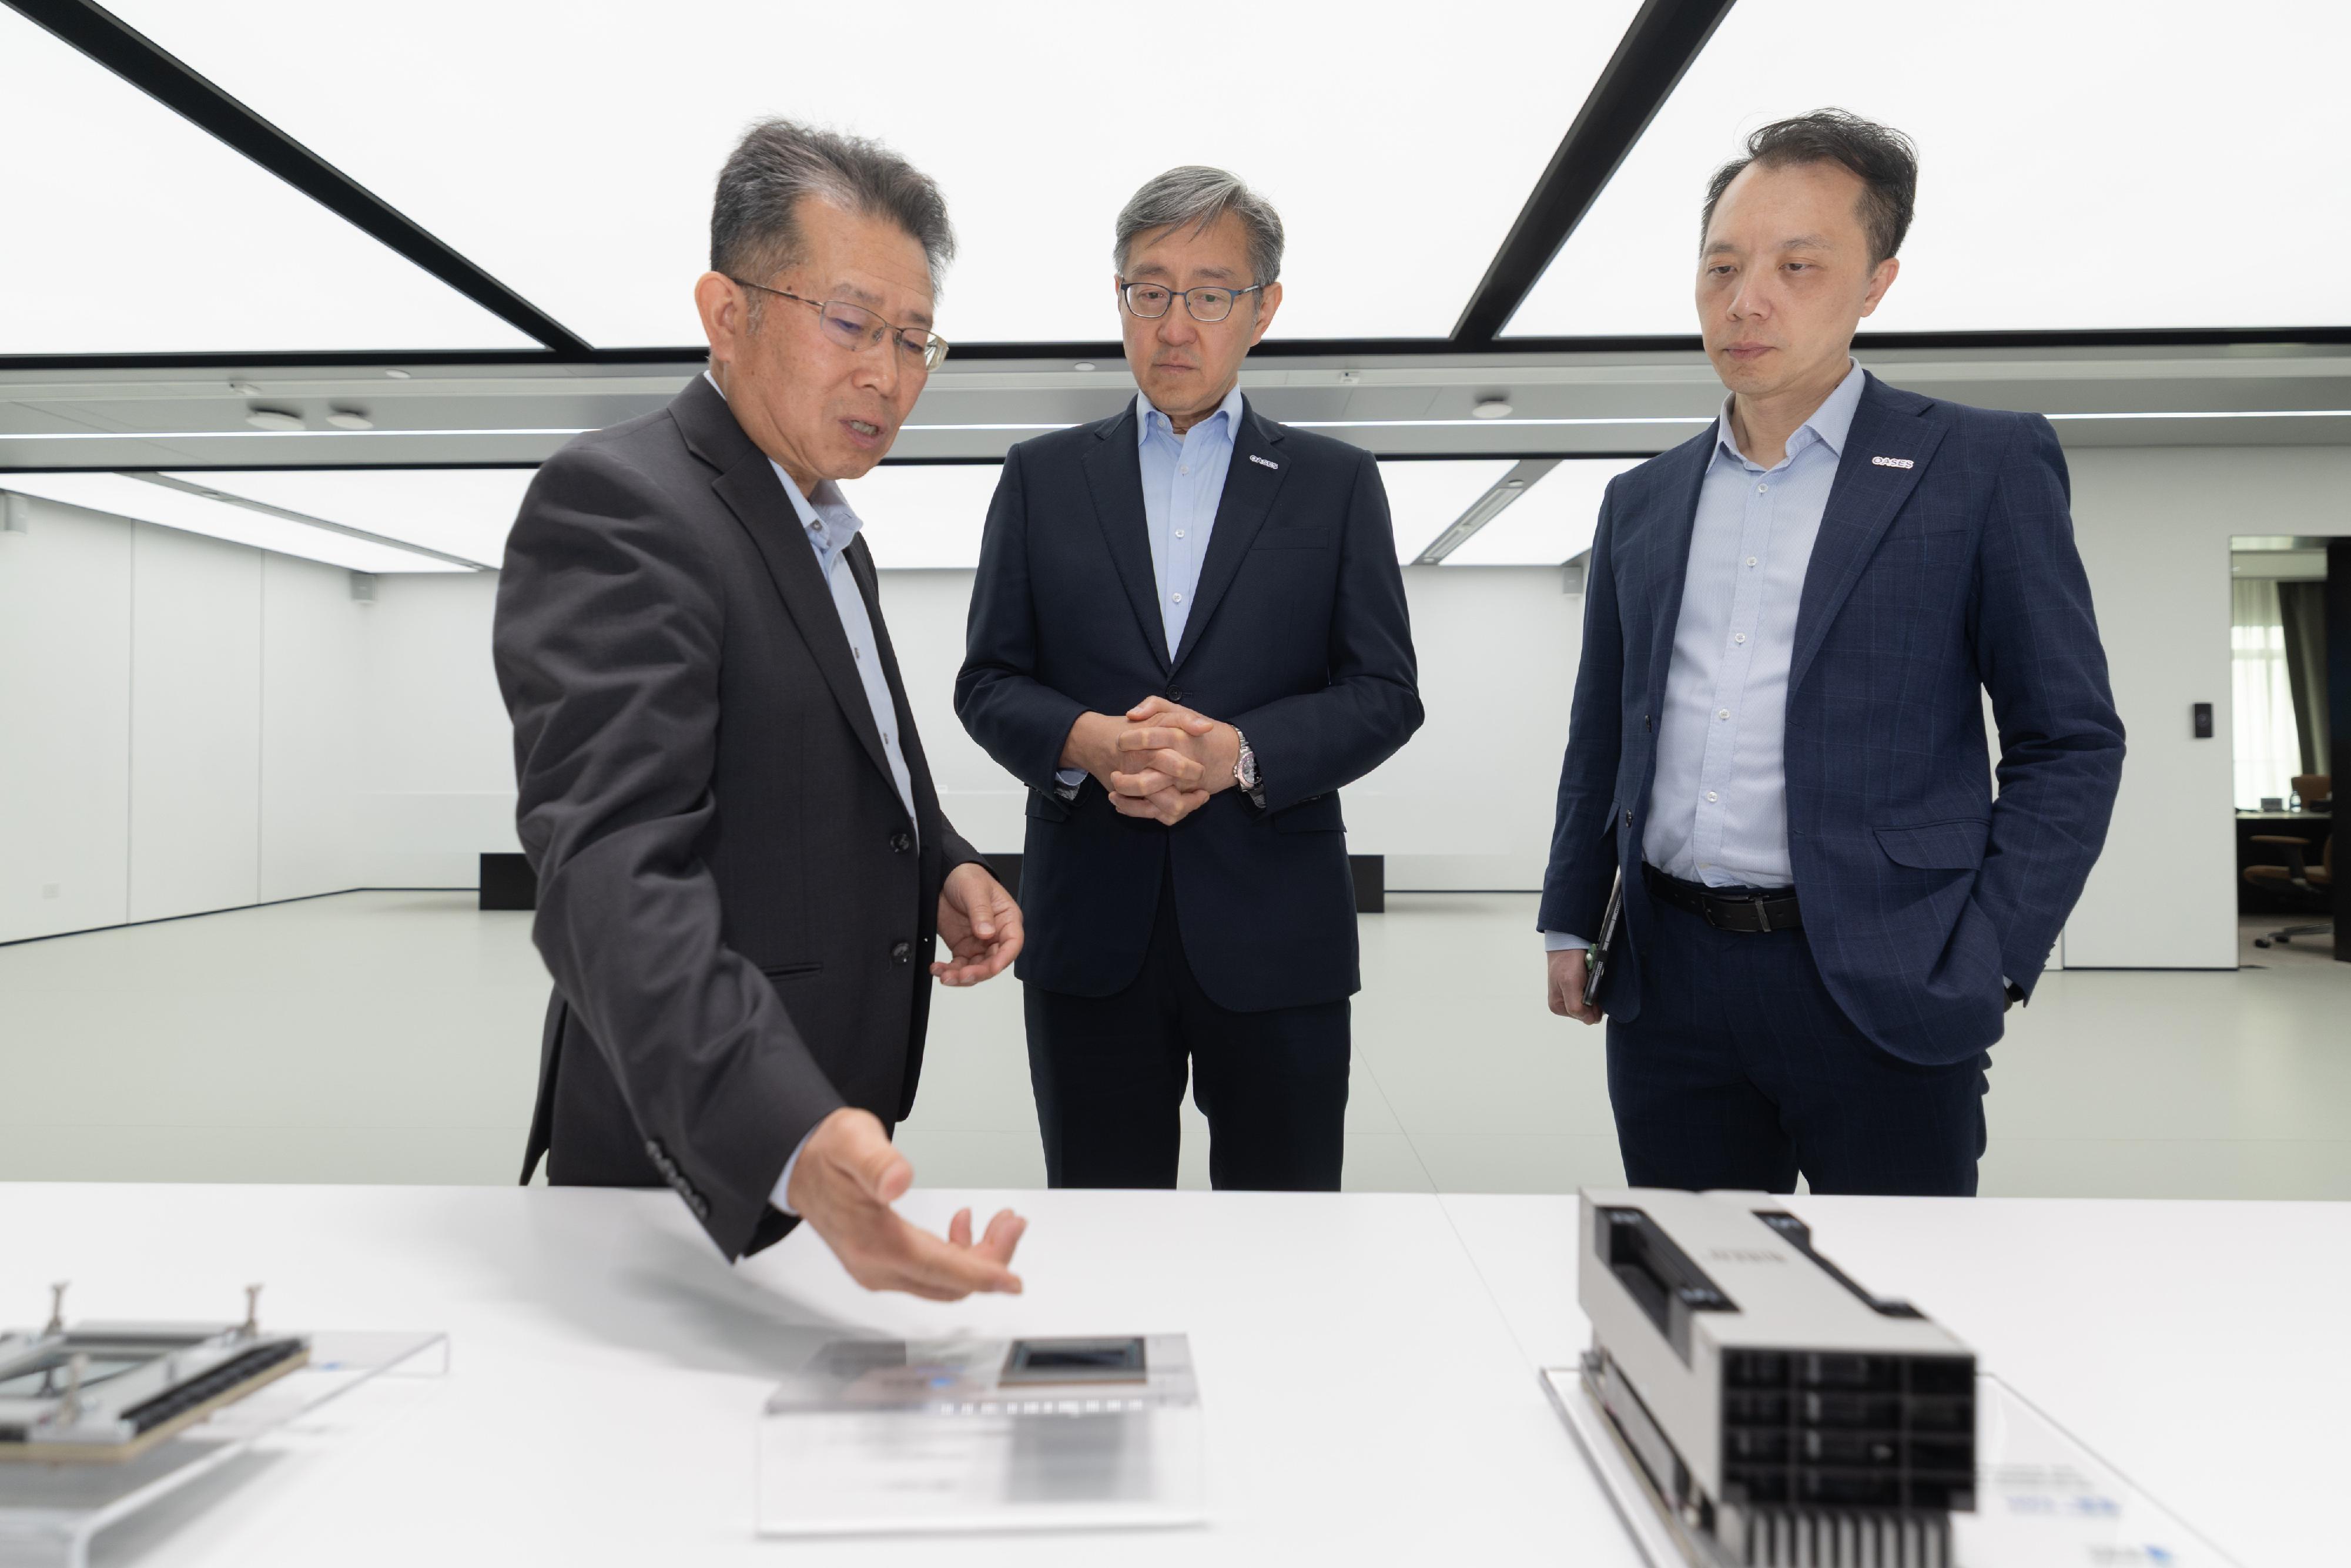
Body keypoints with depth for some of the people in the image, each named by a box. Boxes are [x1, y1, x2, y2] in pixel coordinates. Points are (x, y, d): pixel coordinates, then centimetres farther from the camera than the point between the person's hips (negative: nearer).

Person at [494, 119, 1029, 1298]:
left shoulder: (825, 528, 10)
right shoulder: (613, 506, -20)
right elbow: (613, 868, -32)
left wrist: (939, 868, 0)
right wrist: (793, 1142, -47)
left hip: (841, 1135, 9)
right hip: (700, 1165, -9)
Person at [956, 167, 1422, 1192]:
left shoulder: (1336, 484, 7)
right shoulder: (1042, 477, 10)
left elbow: (1385, 693, 1)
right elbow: (986, 681, 6)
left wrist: (1238, 753, -17)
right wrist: (1084, 740, -15)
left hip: (1276, 933, 0)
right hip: (1090, 932, 1)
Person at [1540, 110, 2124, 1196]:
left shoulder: (1985, 467, -1)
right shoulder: (1641, 501, 11)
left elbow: (2070, 742, -2)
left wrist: (1981, 973, -10)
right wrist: (1569, 924, 12)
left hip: (1879, 990, -3)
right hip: (1667, 987, 4)